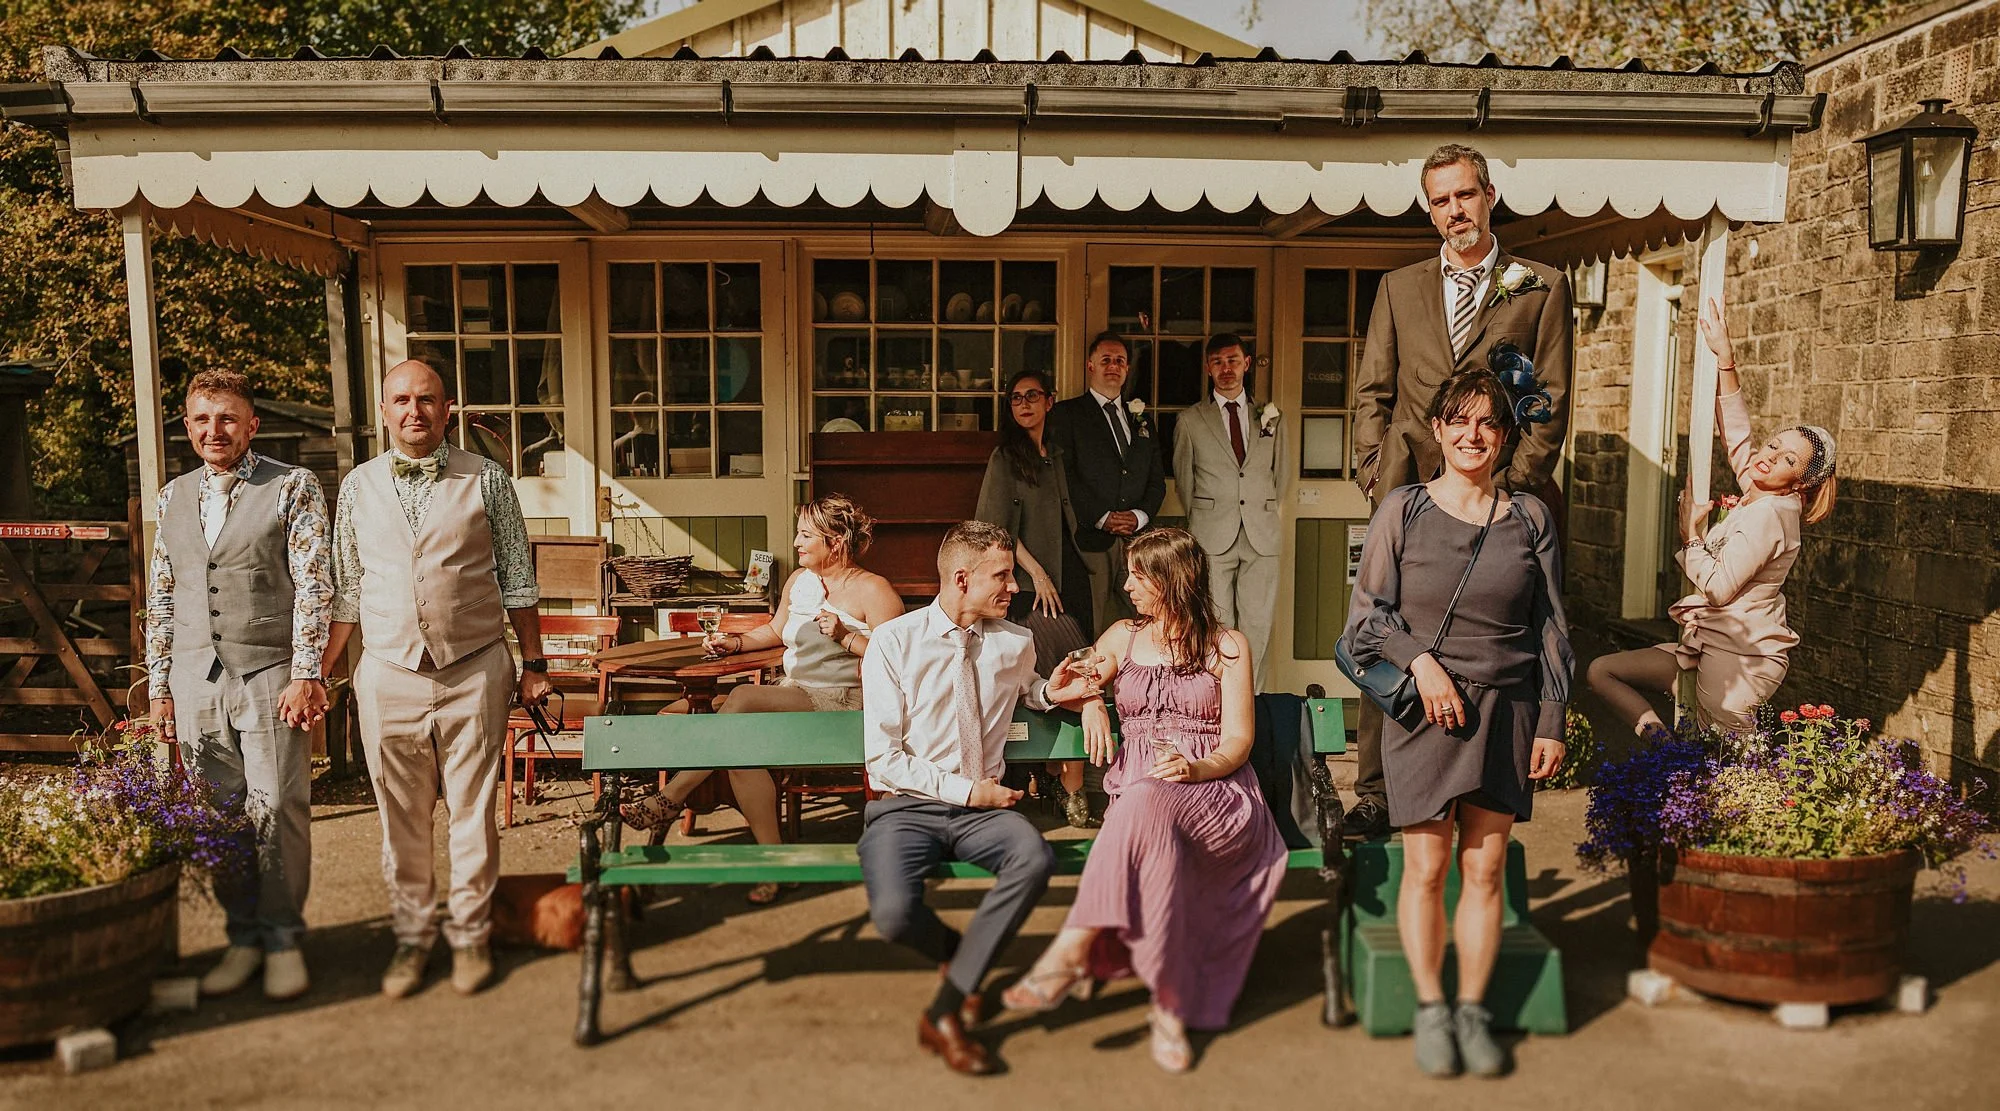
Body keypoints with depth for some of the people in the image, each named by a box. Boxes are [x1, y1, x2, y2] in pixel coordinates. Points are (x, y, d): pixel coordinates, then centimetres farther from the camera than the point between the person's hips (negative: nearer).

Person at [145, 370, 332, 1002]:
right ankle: (243, 936, 17)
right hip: (195, 681, 4)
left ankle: (281, 937, 9)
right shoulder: (174, 497, 14)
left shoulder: (293, 488, 0)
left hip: (268, 674, -4)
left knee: (275, 810, -4)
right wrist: (158, 685, 12)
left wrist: (305, 676, -12)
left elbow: (313, 587, -6)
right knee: (218, 816, 6)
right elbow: (161, 597, 17)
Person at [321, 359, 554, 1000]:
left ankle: (471, 934, 19)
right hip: (388, 675, 2)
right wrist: (317, 672, 10)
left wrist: (534, 664, 4)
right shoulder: (359, 487, 7)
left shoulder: (486, 480, 1)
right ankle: (412, 936, 22)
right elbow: (346, 590, 13)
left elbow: (517, 580, 5)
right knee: (402, 818, 8)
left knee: (473, 810, 5)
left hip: (474, 671, -1)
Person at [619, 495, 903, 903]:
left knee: (743, 698, -29)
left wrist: (846, 638, -22)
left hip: (845, 702, -7)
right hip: (792, 692, 7)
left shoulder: (873, 590, -6)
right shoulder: (799, 580, 16)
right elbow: (775, 630, 34)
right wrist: (735, 642, 16)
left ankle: (673, 797, -22)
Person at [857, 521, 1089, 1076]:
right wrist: (965, 790, -12)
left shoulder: (1016, 643, 8)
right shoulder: (893, 641, -5)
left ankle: (944, 1012, -22)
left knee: (1035, 859, -33)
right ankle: (960, 955, 6)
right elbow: (883, 758, -7)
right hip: (906, 806, -3)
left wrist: (1053, 692, 9)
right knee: (894, 913, -33)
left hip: (983, 809, 3)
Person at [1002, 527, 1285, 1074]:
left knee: (1147, 802, -39)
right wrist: (1091, 703, 7)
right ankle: (1170, 1002, -40)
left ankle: (1075, 948, -47)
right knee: (1159, 841, -37)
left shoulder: (1227, 646, 10)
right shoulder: (1122, 638, 21)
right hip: (1136, 797, 3)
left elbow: (1238, 741, 2)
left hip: (1213, 792, -3)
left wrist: (1194, 768, -20)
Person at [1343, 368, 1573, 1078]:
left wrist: (1552, 725, 6)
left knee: (1485, 869, 3)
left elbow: (1550, 630, 10)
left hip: (1506, 710, 2)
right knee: (1425, 868, 0)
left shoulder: (1529, 518, 7)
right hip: (1423, 712, -2)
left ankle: (1473, 1010, 14)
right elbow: (1368, 613, 3)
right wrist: (1421, 662, -12)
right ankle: (1430, 1010, 12)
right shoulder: (1403, 510, 2)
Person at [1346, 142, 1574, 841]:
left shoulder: (1541, 287, 10)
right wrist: (1376, 472, 0)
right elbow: (1372, 391, 14)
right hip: (1409, 494, 2)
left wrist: (1513, 483, -6)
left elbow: (1551, 400, 5)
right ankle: (1373, 797, 4)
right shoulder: (1399, 287, 17)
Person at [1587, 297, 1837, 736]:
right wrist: (1724, 357, 13)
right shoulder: (1758, 496, 7)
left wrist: (1691, 531, -8)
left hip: (1740, 662, -10)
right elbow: (1735, 429, 17)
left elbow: (1718, 586, -22)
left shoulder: (1769, 514, -18)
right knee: (1602, 671, 3)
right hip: (1714, 647, 10)